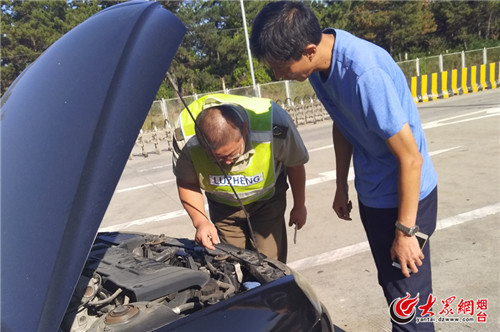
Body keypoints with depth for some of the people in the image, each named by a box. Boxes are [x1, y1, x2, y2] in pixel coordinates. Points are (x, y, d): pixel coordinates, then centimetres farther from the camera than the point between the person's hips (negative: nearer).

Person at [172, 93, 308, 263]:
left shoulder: (274, 124, -34)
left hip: (267, 200, -1)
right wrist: (200, 221, -28)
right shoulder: (185, 137, -31)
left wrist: (299, 206, 2)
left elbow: (296, 164, -13)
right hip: (223, 206, 2)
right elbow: (186, 182, -12)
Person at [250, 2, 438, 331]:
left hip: (405, 195, -8)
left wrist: (405, 231, -18)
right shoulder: (321, 63, -6)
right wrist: (342, 186, 14)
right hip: (371, 194, 8)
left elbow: (411, 158, -25)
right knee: (390, 283, 23)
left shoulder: (365, 74, -32)